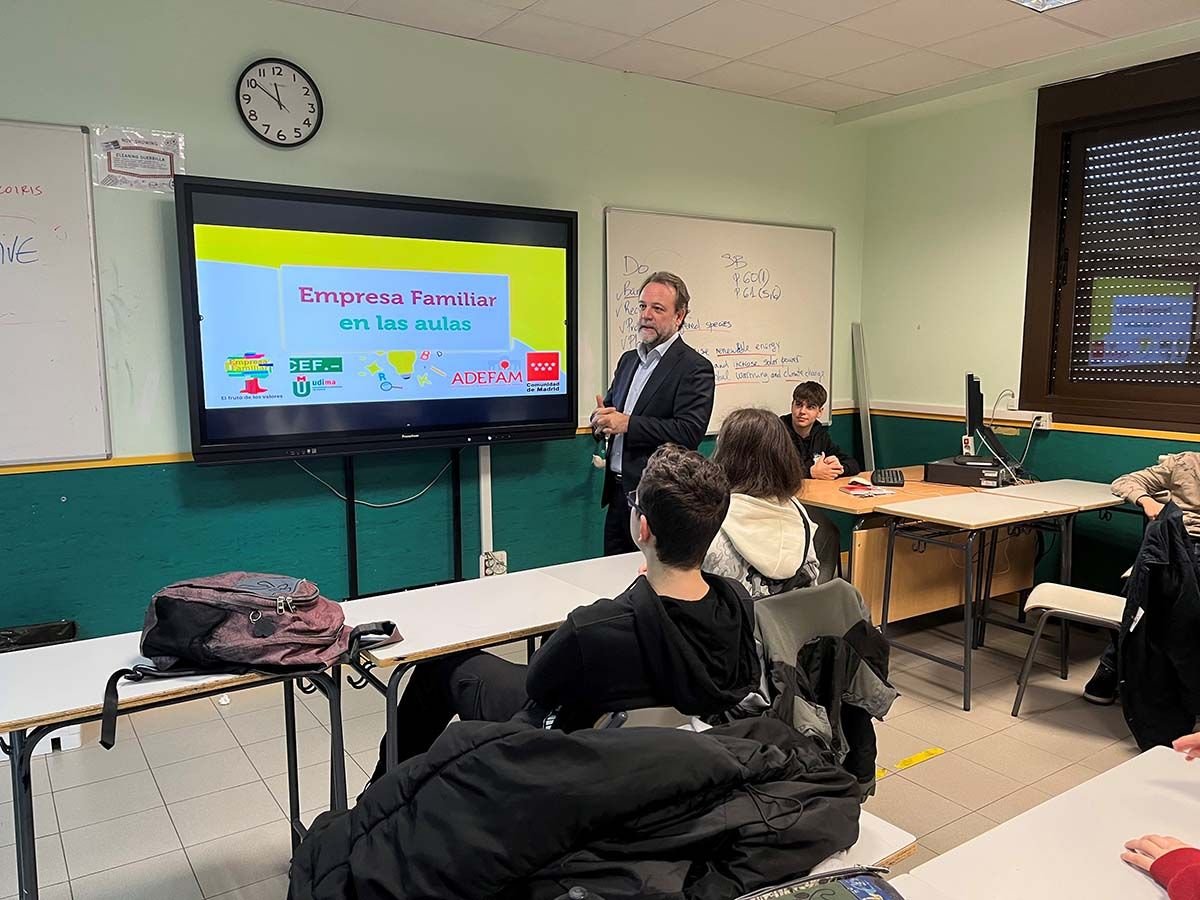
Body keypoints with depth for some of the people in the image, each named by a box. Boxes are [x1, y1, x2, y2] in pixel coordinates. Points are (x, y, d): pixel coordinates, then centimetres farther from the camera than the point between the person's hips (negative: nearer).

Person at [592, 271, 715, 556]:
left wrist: (626, 423, -21)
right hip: (618, 493, 7)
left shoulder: (695, 368, -11)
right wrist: (601, 419, -5)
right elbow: (609, 408, 19)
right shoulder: (628, 360, 13)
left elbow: (689, 432, -21)